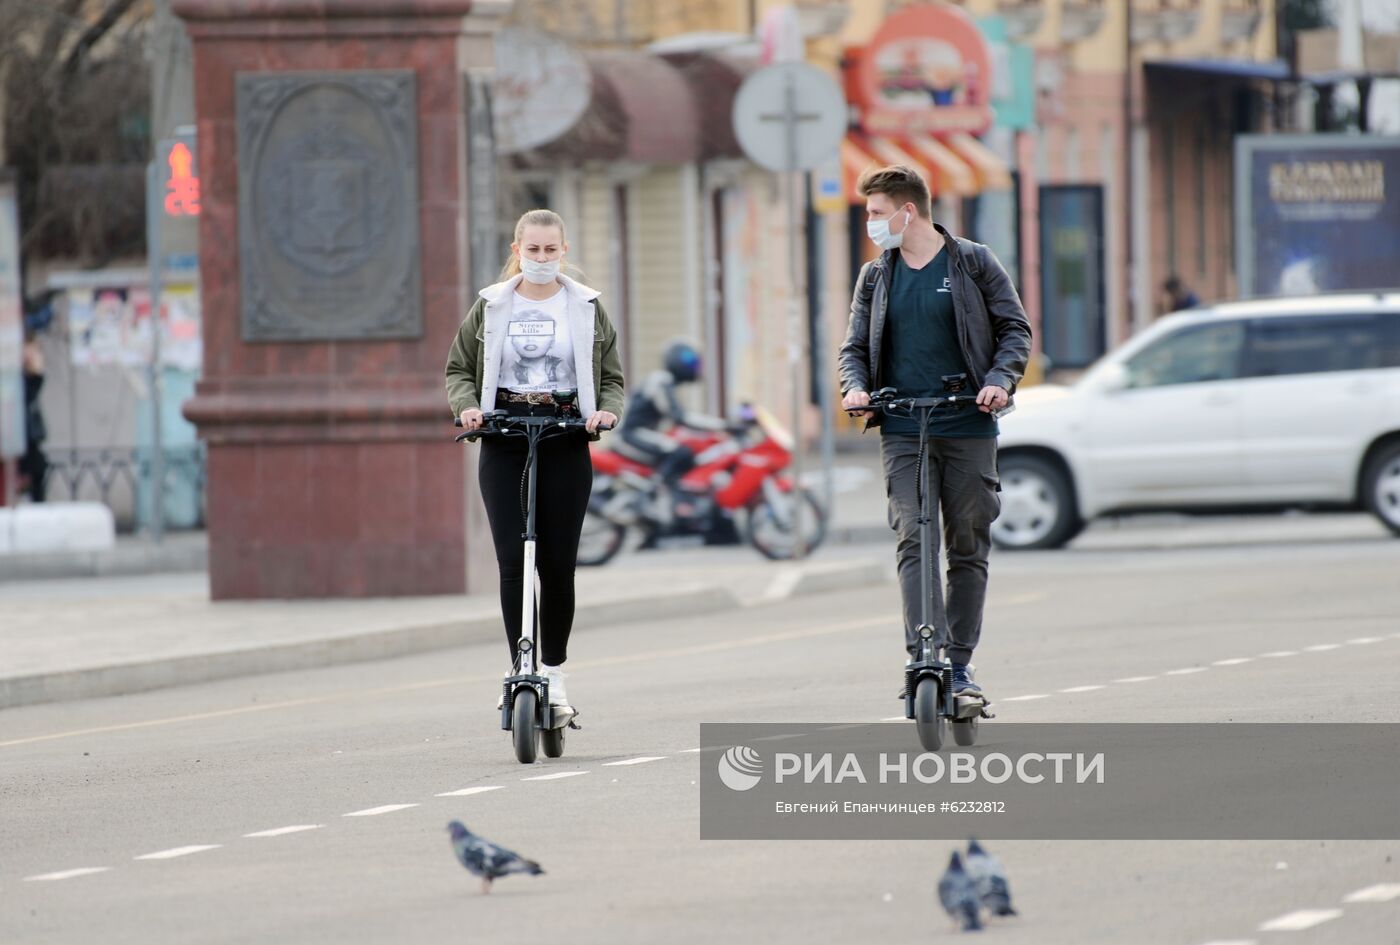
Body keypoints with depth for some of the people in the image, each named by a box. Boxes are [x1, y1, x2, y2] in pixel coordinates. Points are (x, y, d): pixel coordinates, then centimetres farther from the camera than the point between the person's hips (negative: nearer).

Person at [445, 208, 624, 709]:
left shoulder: (586, 308, 8)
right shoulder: (491, 307, 7)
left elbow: (612, 376, 11)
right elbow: (459, 368, 12)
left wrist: (607, 409, -10)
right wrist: (467, 405, -8)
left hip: (566, 441, 0)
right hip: (504, 441, 0)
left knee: (559, 562, 0)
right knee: (512, 559, -9)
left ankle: (553, 669, 14)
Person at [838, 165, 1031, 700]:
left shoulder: (973, 263, 3)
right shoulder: (875, 278, 12)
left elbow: (1015, 329, 4)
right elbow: (855, 346, 14)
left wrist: (1000, 380, -13)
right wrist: (856, 387, -7)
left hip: (969, 427, -1)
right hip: (903, 431, 1)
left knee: (968, 547, 3)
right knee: (913, 540, -13)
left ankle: (959, 665, 11)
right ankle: (924, 654, -20)